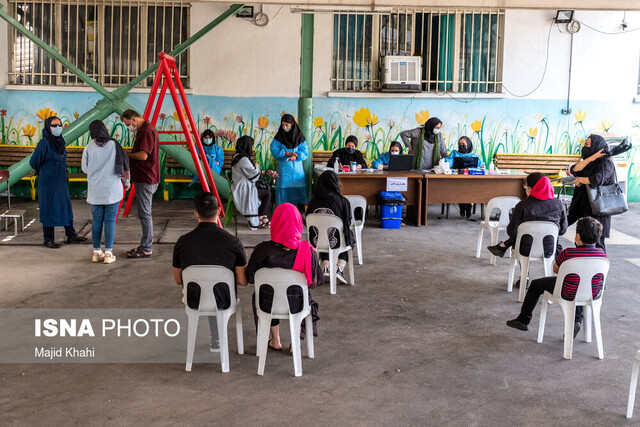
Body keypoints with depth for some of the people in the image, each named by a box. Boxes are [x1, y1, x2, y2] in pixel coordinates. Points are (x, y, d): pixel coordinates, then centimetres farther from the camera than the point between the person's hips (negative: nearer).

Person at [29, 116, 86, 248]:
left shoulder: (60, 142, 6)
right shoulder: (44, 143, -16)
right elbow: (34, 162, -10)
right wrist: (43, 173, 6)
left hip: (61, 182, 7)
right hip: (48, 183, -7)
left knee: (66, 207, 11)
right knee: (49, 210, 1)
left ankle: (71, 235, 21)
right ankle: (48, 240, 11)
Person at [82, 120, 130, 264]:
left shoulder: (89, 148, -5)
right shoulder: (114, 145, -6)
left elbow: (85, 169, 3)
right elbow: (124, 164, -2)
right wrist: (126, 181, 12)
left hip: (95, 191, 1)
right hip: (113, 190, -1)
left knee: (97, 221, 10)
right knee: (110, 221, 3)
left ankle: (96, 252, 15)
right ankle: (108, 253, 2)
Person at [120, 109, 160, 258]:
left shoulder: (148, 130, -16)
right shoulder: (142, 131, 18)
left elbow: (143, 155, -23)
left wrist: (127, 155, -9)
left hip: (146, 180, -11)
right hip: (142, 179, 11)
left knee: (145, 214, -6)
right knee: (145, 214, 14)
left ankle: (146, 249, -1)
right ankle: (145, 245, 20)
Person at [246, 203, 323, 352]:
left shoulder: (263, 250, -19)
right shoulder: (308, 251, -17)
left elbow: (250, 278, -6)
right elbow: (314, 282, -6)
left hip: (269, 304, 0)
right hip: (297, 305, 0)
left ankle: (275, 341, 42)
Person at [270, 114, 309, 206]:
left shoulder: (299, 136, 2)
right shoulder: (279, 136, 2)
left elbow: (305, 153, -1)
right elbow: (274, 150, -5)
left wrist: (295, 156, -20)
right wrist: (287, 153, -16)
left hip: (297, 168, 0)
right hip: (284, 169, 0)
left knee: (298, 190, -3)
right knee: (284, 190, -4)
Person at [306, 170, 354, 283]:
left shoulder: (313, 202, -9)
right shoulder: (343, 201, -15)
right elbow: (348, 223, -7)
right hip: (336, 243, -2)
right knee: (350, 239, 31)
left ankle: (325, 265, 18)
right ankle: (340, 267, 16)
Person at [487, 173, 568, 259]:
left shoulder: (523, 205, -18)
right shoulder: (558, 204, -9)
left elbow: (512, 231, -11)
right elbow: (562, 230, 3)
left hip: (527, 251, -3)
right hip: (549, 251, 3)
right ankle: (503, 246, 30)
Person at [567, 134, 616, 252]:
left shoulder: (605, 163, -12)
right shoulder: (590, 163, 14)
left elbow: (596, 180, -29)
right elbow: (574, 170, -2)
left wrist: (579, 179, -12)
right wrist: (590, 159, -13)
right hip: (585, 209, 8)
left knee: (596, 241, -4)